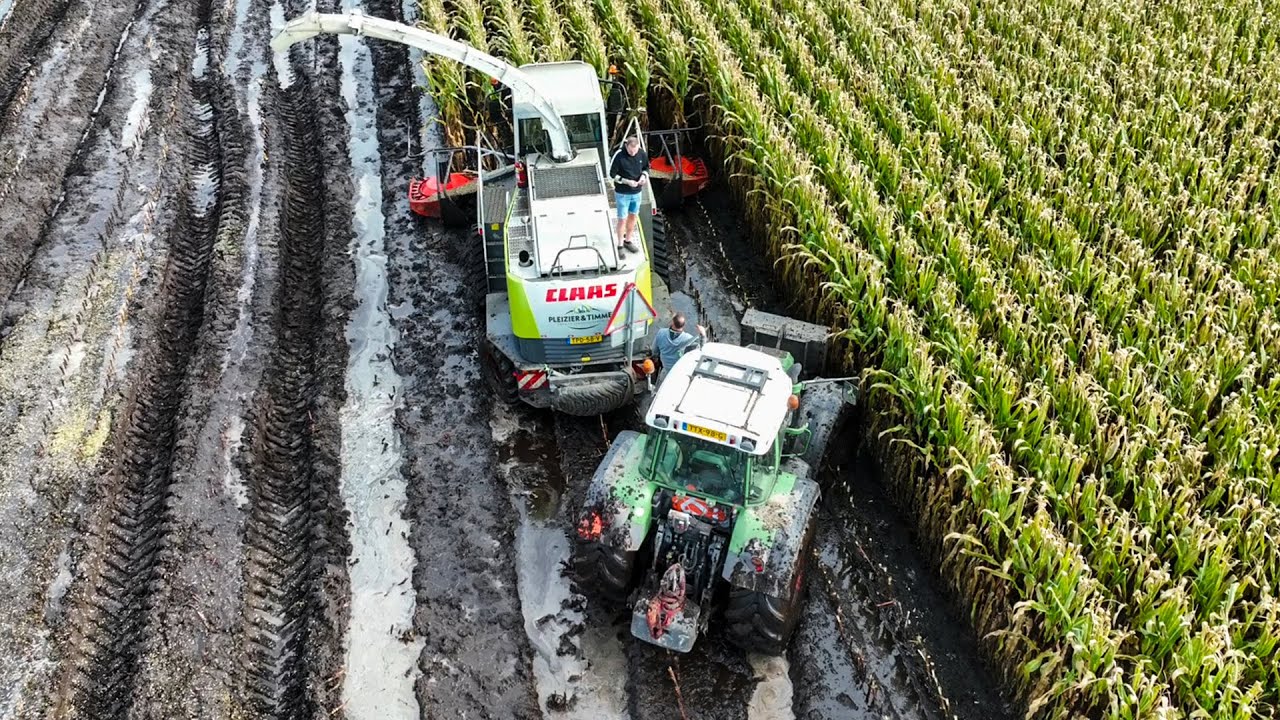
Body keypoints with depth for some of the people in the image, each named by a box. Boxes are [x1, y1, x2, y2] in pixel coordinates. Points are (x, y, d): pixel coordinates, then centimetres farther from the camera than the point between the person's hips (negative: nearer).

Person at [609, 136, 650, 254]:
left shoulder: (642, 155, -9)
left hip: (636, 192, 5)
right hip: (622, 193, -5)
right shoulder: (619, 156, -21)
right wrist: (627, 181, -23)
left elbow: (646, 167, 10)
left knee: (633, 217, 17)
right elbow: (612, 174, -13)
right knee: (622, 219, 2)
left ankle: (627, 240, 36)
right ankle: (620, 246, 16)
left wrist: (644, 175, -12)